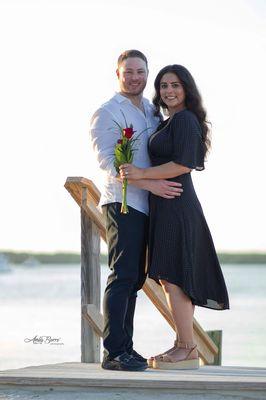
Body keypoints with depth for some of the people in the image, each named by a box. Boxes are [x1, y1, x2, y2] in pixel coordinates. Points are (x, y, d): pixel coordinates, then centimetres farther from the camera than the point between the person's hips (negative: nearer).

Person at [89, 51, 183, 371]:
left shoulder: (153, 112, 19)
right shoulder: (107, 114, -4)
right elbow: (108, 162, -14)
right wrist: (150, 184, -21)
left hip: (145, 206, 8)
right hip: (122, 204, -7)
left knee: (134, 279, 8)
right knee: (123, 276, -12)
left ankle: (125, 348, 12)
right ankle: (113, 353, -13)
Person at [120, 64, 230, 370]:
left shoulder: (185, 119, -10)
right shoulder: (168, 122, 19)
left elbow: (182, 164, -20)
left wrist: (142, 173, -20)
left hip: (175, 206, -10)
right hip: (167, 207, 10)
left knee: (172, 277, -10)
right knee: (171, 279, 11)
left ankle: (187, 350, -8)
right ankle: (183, 346, 14)